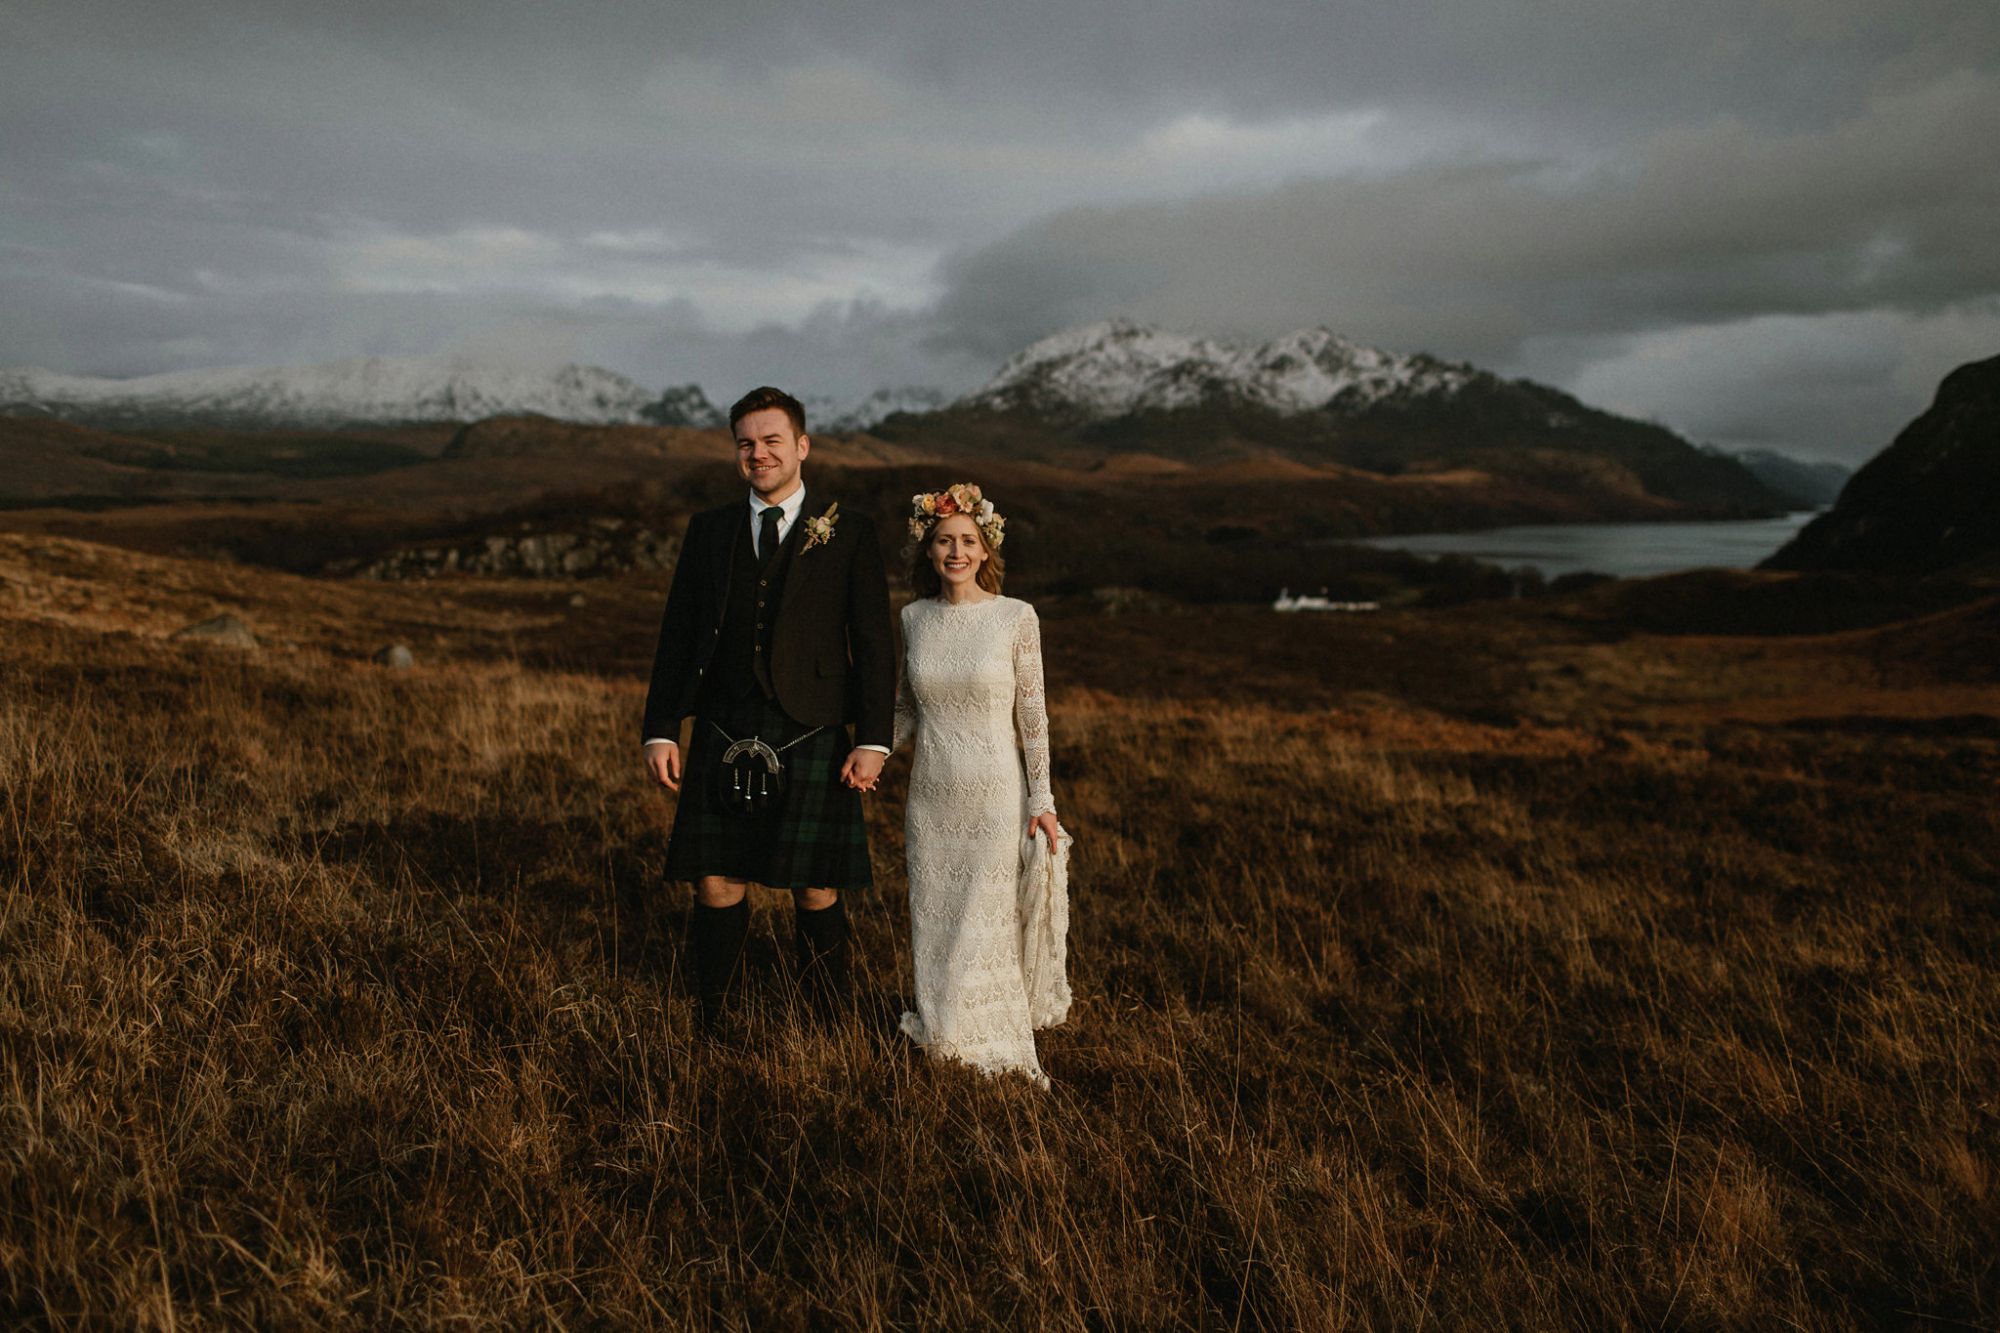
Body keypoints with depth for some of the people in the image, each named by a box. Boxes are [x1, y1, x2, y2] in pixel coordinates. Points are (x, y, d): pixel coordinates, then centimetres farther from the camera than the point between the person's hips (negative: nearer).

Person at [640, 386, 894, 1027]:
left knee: (817, 891, 3)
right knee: (717, 885, 4)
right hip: (724, 738, 2)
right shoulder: (709, 530, 11)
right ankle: (709, 1022, 19)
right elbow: (677, 636, 11)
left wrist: (873, 740, -6)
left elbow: (874, 643, 1)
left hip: (812, 738, -2)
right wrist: (660, 731, 4)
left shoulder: (848, 533, 3)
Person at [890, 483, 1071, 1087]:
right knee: (934, 928, 10)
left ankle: (1000, 1057, 20)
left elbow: (1032, 715, -4)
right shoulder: (913, 618, 4)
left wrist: (1042, 800, -6)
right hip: (931, 800, 4)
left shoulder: (1016, 617, -7)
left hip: (995, 799, -4)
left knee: (987, 930, 1)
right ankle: (942, 1037, 29)